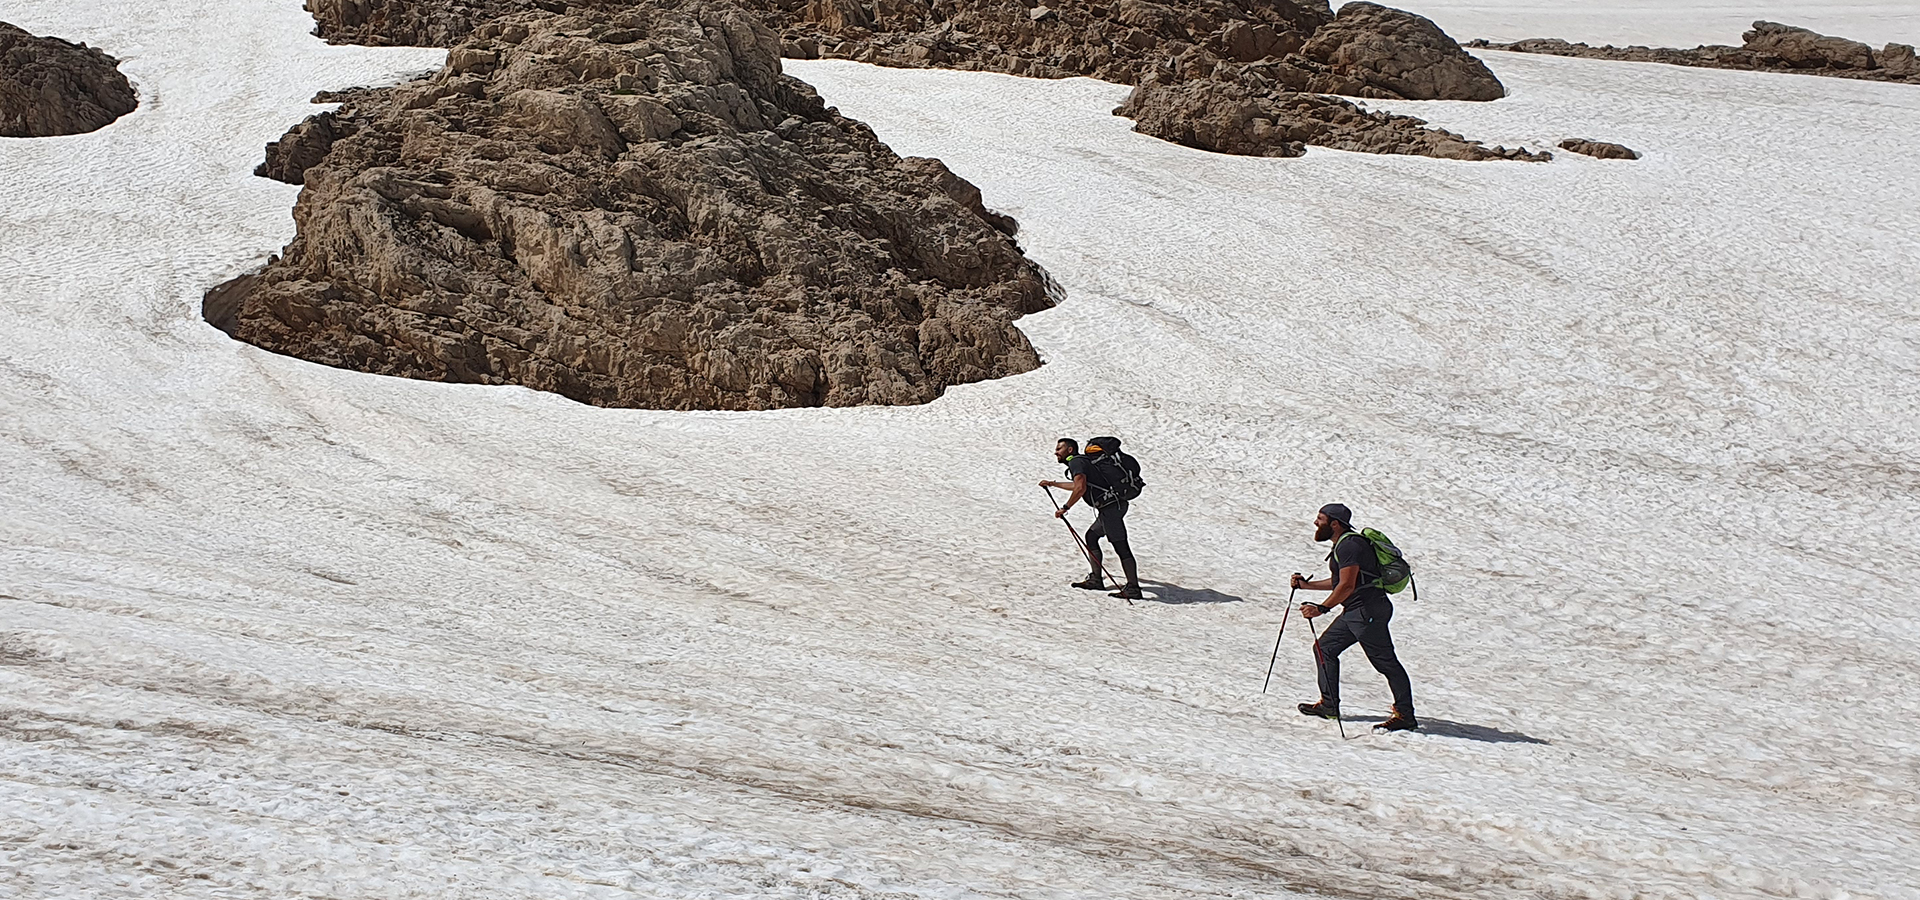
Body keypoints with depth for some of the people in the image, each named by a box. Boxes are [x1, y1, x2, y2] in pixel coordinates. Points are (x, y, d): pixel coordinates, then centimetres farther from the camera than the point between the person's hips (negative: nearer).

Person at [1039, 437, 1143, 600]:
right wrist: (1052, 484, 50)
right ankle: (1096, 579, 22)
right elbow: (1077, 485, 43)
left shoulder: (1076, 461, -7)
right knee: (1091, 536, 20)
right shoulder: (1082, 460, 23)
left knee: (1120, 546, -10)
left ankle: (1133, 588, -11)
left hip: (1111, 507, -10)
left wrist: (1065, 507, -15)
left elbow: (1080, 488, -23)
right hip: (1115, 505, 10)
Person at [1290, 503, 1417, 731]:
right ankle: (1329, 705, 16)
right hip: (1353, 612, 11)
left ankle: (1405, 714, -3)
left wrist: (1322, 608, -29)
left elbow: (1347, 586, -24)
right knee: (1324, 648, 12)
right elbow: (1338, 582, 25)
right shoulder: (1343, 544, 17)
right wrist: (1307, 585, 23)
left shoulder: (1349, 545, -16)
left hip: (1368, 611, -11)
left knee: (1385, 661, -7)